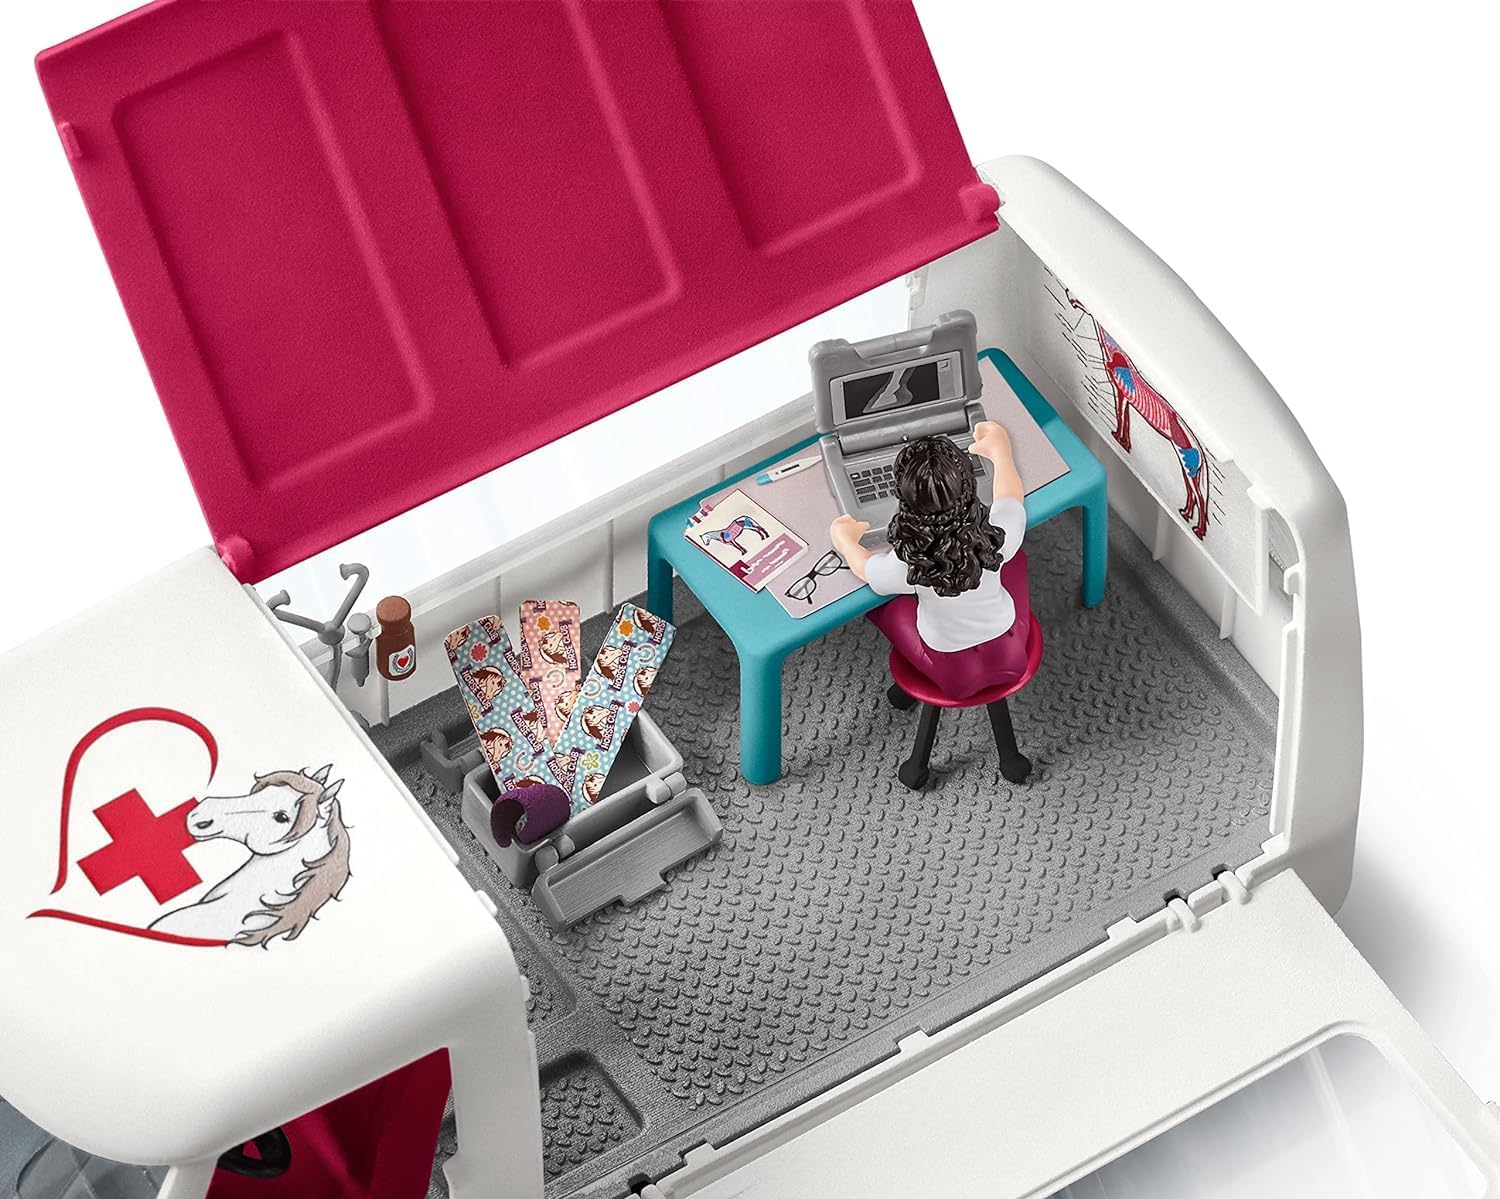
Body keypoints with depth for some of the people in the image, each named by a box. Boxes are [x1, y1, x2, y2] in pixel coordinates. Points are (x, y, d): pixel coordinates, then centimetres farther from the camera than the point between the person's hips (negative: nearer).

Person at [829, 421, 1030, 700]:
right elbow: (1011, 497, -3)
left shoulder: (906, 565, -32)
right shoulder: (998, 534, -29)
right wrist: (1000, 451, 16)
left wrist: (845, 541, 16)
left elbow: (865, 568, -6)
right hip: (1011, 656, 2)